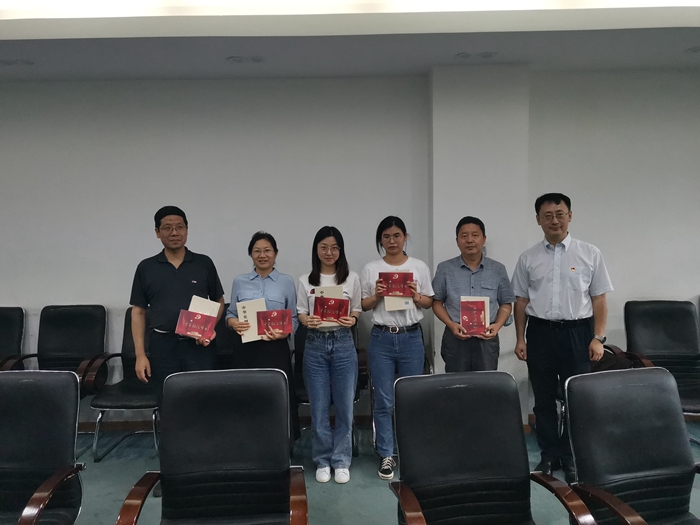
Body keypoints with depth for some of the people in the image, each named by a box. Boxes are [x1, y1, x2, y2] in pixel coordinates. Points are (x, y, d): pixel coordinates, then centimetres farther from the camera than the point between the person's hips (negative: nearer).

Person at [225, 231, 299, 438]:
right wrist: (234, 323, -12)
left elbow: (293, 318, 2)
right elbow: (230, 313, 10)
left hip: (276, 349, -1)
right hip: (247, 349, 2)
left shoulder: (287, 282, 4)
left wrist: (283, 333, -17)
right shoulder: (239, 282, 8)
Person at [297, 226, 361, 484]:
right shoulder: (305, 281, 4)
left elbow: (356, 311, 7)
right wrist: (308, 321, -17)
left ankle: (341, 461, 19)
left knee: (344, 405, 5)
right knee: (318, 407, 6)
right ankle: (323, 461, 21)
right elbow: (300, 314, 5)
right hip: (315, 344, 0)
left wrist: (351, 320, -16)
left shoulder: (352, 278, 3)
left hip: (343, 343, 0)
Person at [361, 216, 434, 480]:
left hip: (411, 338, 1)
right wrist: (376, 296, -14)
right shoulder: (370, 269, 3)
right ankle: (386, 456, 17)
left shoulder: (419, 267, 4)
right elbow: (363, 306, 6)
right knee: (384, 401, 4)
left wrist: (416, 296, -12)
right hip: (381, 339, 0)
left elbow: (429, 303, 8)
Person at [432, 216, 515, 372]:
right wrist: (451, 324, -11)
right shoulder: (445, 269, 1)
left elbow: (506, 303, 9)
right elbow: (437, 302, 4)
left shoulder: (498, 270, 4)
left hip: (486, 339, 1)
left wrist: (498, 325, -8)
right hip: (455, 338, 0)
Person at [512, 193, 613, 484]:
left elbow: (599, 299, 1)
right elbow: (521, 301, 8)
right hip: (540, 332, 2)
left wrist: (598, 338, -5)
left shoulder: (590, 254, 0)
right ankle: (549, 455, 24)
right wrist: (520, 338, 5)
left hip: (577, 332, -1)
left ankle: (570, 457, 19)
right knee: (544, 399, 10)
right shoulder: (528, 258, 5)